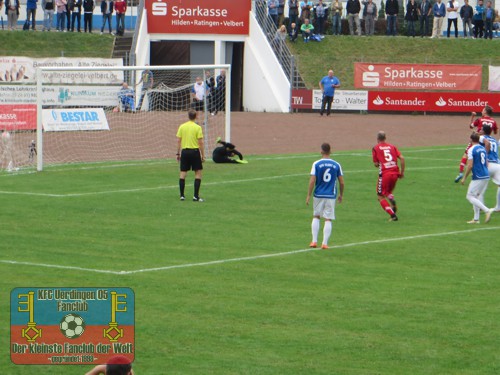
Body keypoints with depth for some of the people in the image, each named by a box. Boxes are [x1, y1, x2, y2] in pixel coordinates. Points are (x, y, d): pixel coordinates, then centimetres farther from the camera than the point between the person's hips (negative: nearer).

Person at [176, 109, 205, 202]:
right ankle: (196, 196, -3)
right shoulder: (197, 128, -7)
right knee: (198, 173, 4)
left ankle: (182, 195, 8)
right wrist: (203, 155, -2)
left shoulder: (182, 127, 3)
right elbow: (200, 142, -8)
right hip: (195, 151, -3)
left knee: (183, 173, 8)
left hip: (184, 151, 3)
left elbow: (178, 141, 4)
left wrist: (178, 153, 12)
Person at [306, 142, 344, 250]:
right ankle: (325, 243, -1)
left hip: (318, 195, 0)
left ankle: (314, 241, 11)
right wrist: (341, 195, 17)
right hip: (331, 196, 0)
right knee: (328, 219, 4)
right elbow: (341, 182, 3)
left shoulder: (316, 164, -6)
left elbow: (312, 181, -11)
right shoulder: (336, 165, 0)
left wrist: (309, 195, -4)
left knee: (316, 217, 15)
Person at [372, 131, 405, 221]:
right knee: (388, 192, 28)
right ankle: (392, 201, -6)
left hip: (384, 174, -5)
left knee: (381, 197, 6)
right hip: (395, 173, 5)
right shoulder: (392, 146, 12)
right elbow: (402, 158, 3)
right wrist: (402, 172, 10)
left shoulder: (375, 148, 3)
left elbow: (376, 164, 2)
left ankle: (393, 215, -9)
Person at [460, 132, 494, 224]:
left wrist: (464, 178, -8)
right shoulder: (483, 149, 13)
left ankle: (487, 210, -18)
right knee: (477, 196, 16)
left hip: (478, 177, -8)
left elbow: (470, 165, -16)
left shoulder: (471, 150, -11)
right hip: (486, 176, 8)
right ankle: (476, 219, 15)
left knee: (470, 196, -3)